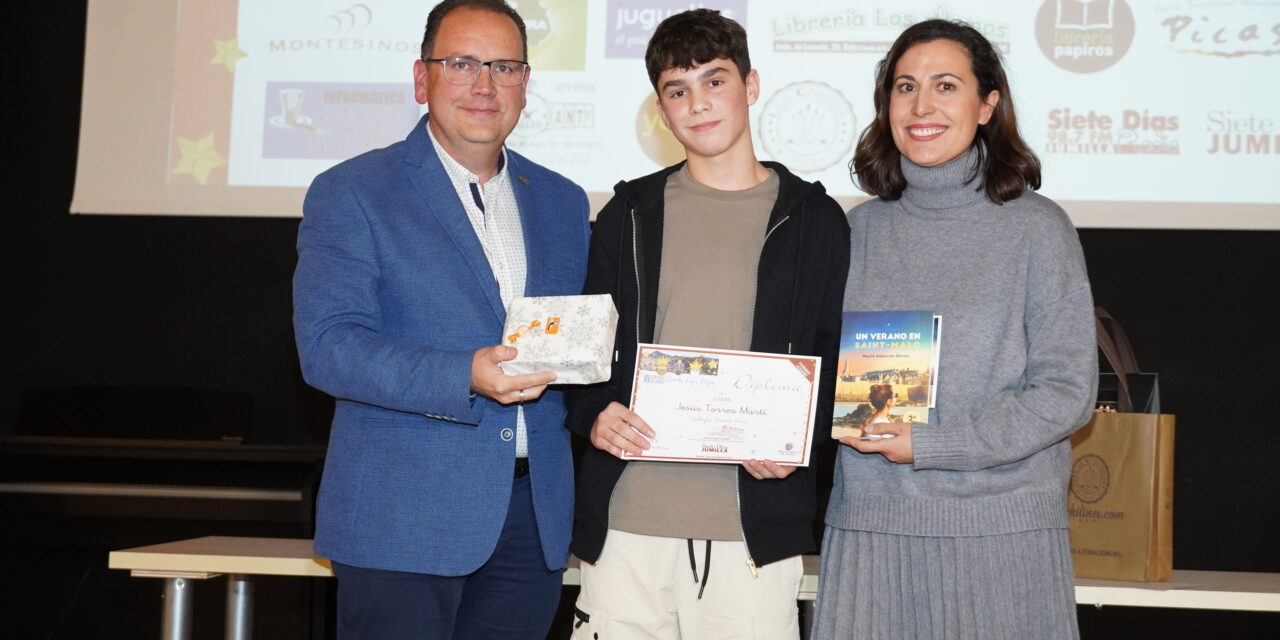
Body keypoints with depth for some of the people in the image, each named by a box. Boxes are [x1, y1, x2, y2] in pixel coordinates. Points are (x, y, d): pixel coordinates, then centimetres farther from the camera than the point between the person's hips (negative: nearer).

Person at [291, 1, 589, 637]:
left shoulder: (562, 202, 14)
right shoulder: (351, 193, -2)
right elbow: (325, 345, -12)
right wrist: (464, 377, -25)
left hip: (533, 518, 5)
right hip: (403, 523, -5)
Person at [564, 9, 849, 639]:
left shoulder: (812, 219, 8)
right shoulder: (629, 214, 11)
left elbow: (837, 356, 7)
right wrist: (594, 416, -7)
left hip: (755, 520, -1)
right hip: (627, 515, 2)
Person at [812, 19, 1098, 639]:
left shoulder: (1037, 227, -2)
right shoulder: (861, 228, 9)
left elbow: (1067, 391, -6)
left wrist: (930, 444, -12)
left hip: (1001, 530, -3)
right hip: (869, 524, 3)